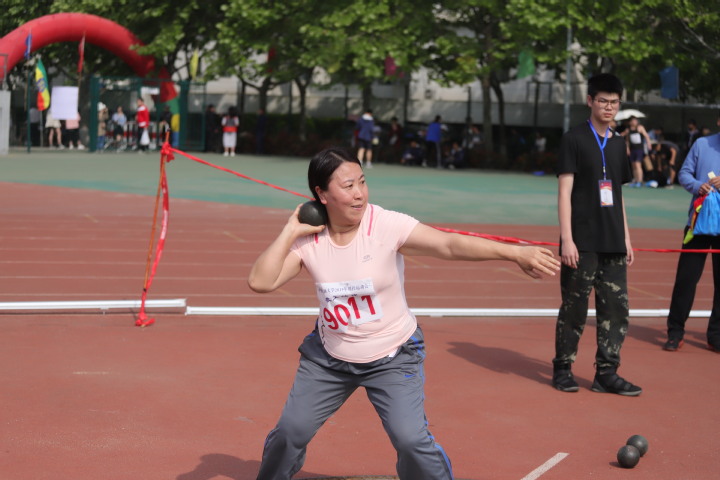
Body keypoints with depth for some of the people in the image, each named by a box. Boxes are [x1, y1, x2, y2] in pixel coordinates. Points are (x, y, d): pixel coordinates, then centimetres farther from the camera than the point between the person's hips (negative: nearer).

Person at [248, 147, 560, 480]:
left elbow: (449, 244, -33)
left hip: (392, 358, -3)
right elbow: (260, 282, -18)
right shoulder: (308, 239, -12)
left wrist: (515, 253, -44)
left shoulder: (386, 225, -22)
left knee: (411, 440, -17)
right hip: (329, 356, 3)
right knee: (290, 431, 9)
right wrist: (290, 231, -21)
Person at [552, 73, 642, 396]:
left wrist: (626, 237, 15)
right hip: (583, 243, -6)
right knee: (574, 307, 0)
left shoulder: (618, 144, 14)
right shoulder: (574, 140, -4)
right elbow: (564, 192, -9)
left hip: (613, 244, 6)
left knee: (617, 307, 3)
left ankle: (606, 373, 11)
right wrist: (567, 239, -16)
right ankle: (562, 369, 13)